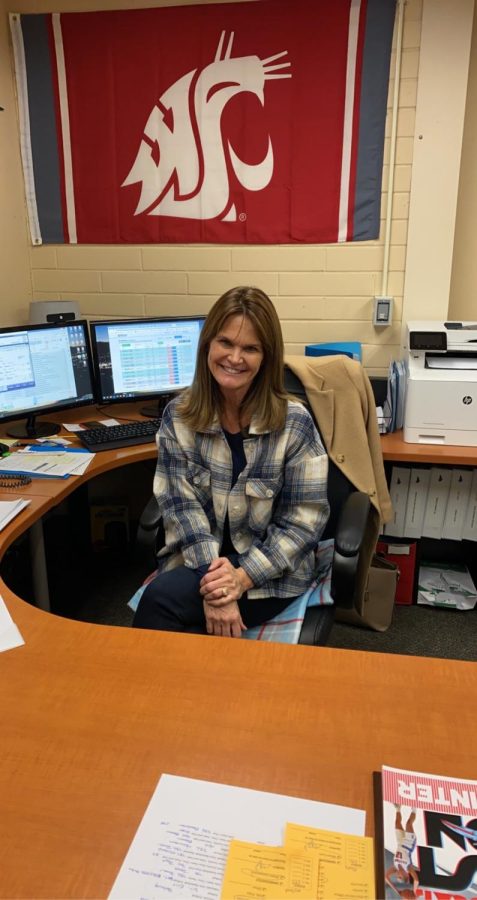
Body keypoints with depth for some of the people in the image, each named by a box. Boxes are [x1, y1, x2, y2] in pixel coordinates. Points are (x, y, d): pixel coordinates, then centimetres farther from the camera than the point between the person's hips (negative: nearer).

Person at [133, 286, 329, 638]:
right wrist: (210, 576, -23)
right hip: (197, 559, 3)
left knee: (160, 601, -26)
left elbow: (304, 520, -11)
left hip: (271, 572, -3)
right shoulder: (179, 415, -4)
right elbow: (182, 506, -9)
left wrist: (243, 577, -21)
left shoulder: (294, 422, -13)